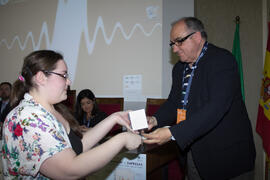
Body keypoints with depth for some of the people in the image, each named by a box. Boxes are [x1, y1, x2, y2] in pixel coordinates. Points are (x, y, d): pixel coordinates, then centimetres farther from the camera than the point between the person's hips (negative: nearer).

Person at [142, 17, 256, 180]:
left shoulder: (223, 60, -16)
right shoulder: (179, 68, 9)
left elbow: (216, 108, -27)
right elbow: (174, 102, 10)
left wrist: (173, 133, -32)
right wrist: (156, 119, -11)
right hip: (192, 151, 7)